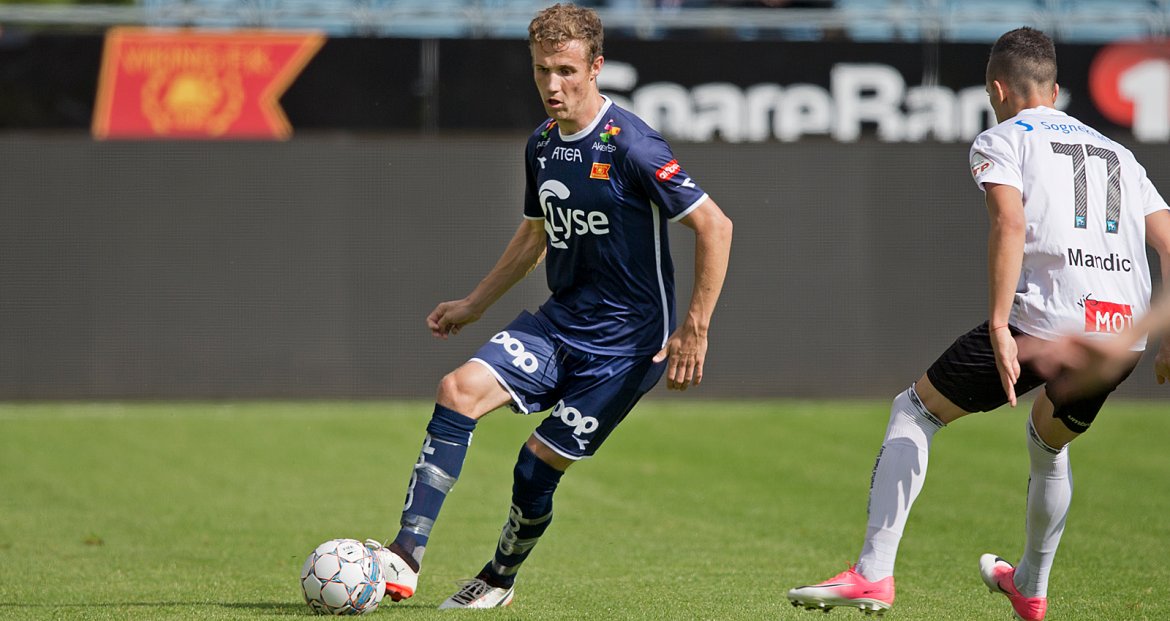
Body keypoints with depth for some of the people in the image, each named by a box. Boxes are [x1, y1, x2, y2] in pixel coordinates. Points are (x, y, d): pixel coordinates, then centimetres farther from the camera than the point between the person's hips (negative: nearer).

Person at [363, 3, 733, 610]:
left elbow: (714, 225, -17)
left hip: (626, 341, -7)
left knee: (539, 463, -7)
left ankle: (500, 580, 22)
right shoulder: (542, 145, 6)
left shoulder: (631, 146, -19)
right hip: (559, 322, 7)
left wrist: (694, 330, -18)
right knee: (459, 389, -14)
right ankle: (404, 559, -16)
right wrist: (473, 304, 22)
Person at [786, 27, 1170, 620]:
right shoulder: (1117, 153, 26)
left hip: (1044, 320, -6)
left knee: (914, 410, 11)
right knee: (1048, 443, 34)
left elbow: (1010, 224, -11)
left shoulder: (1000, 141, 8)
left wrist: (999, 327, -19)